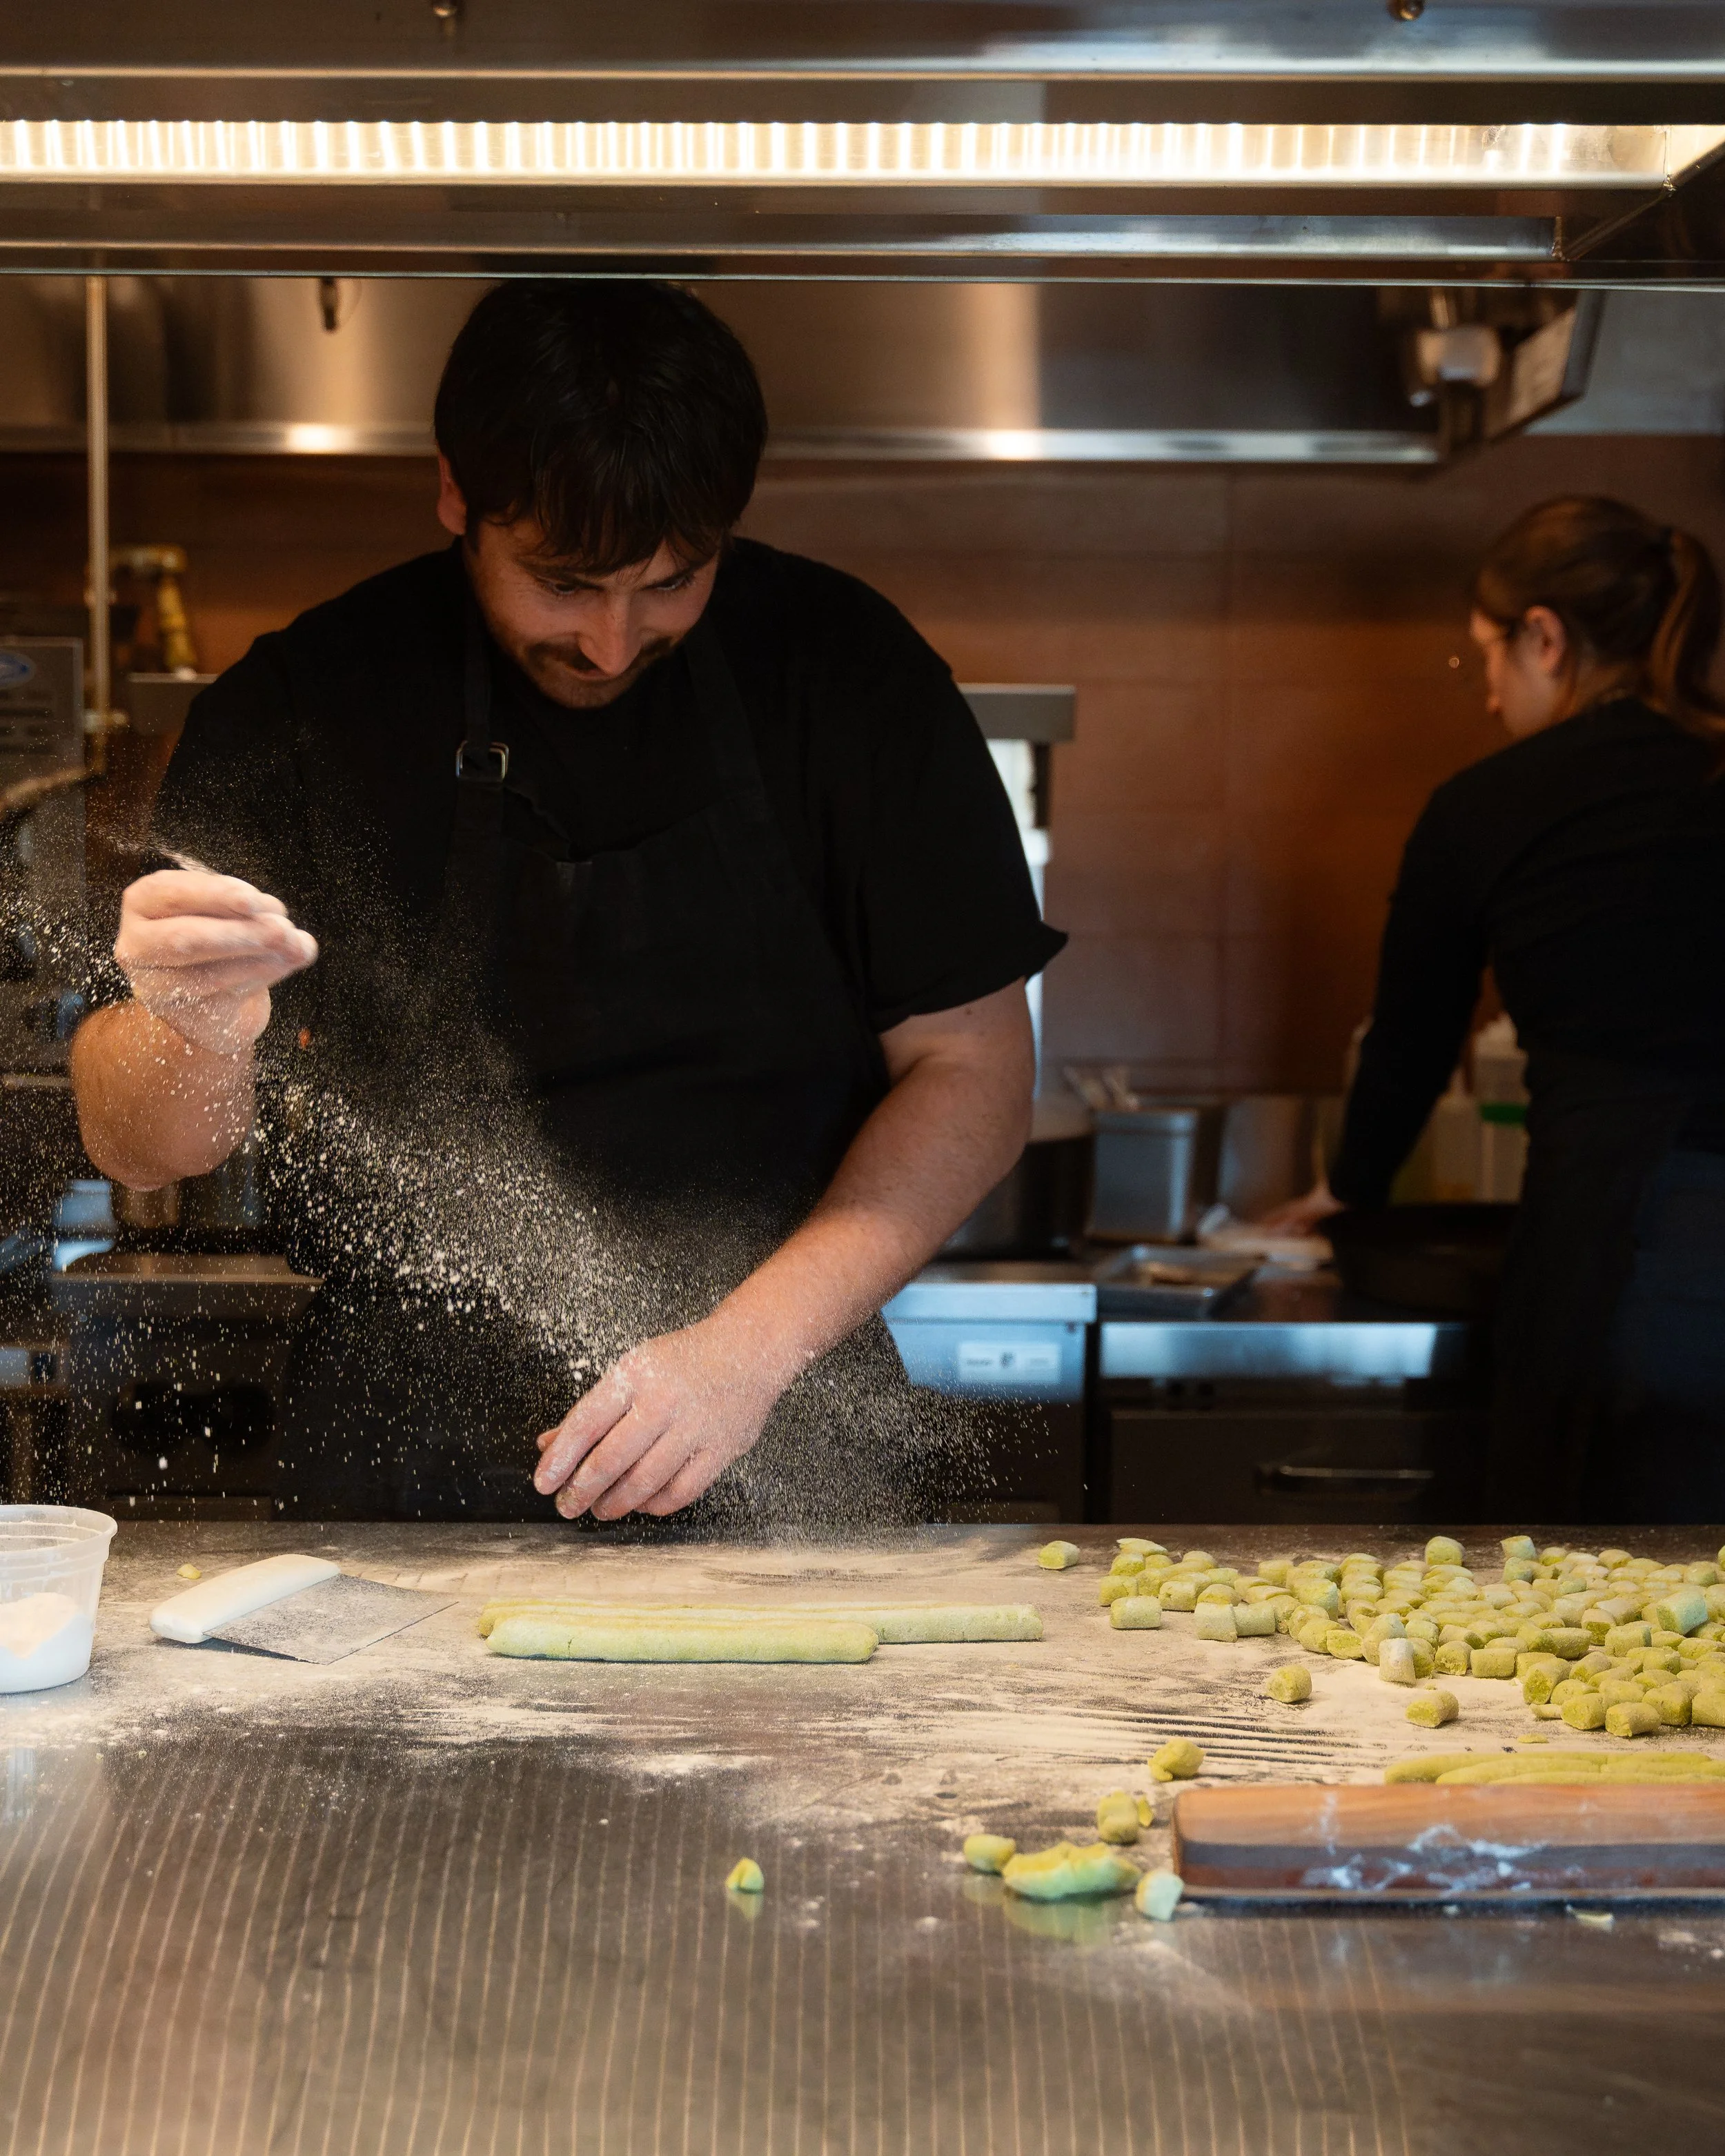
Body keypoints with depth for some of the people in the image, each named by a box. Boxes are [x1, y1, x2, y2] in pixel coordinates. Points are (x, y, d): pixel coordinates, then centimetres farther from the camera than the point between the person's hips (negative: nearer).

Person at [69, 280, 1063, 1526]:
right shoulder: (298, 707, -4)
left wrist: (751, 1350, -13)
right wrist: (192, 1027, -28)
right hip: (414, 1476, -2)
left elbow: (975, 1071, -1)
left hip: (787, 1463, 3)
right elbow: (136, 1144, -3)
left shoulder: (842, 667, -2)